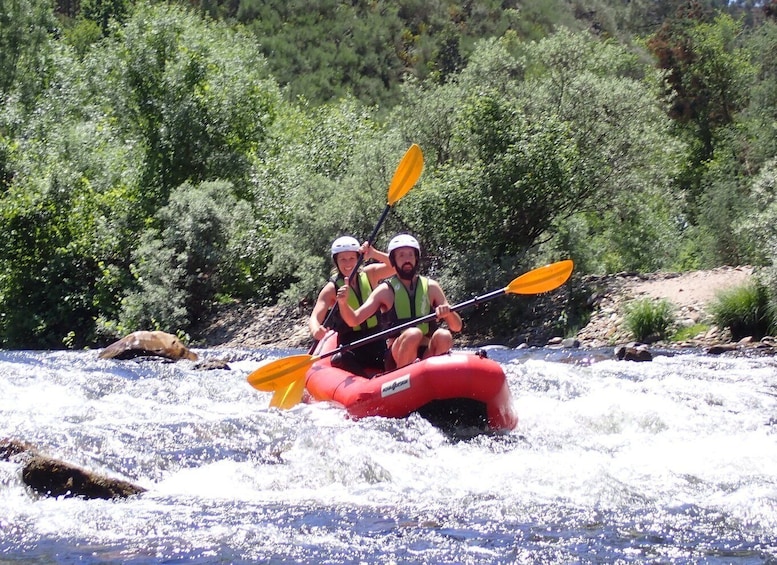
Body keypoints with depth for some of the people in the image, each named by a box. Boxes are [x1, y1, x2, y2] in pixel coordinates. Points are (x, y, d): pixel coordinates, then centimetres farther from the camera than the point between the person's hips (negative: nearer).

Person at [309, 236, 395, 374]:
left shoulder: (369, 274, 4)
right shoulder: (331, 288, -5)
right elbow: (315, 317, -17)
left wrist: (374, 254, -25)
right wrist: (315, 329, -41)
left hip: (377, 343, 2)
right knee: (340, 361, -33)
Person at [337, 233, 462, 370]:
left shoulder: (431, 287, 12)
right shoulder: (385, 290, 6)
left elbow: (457, 327, 8)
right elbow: (354, 320, -2)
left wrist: (448, 312, -13)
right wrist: (343, 303, -22)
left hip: (428, 354, 2)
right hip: (398, 354, -2)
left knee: (443, 336, -28)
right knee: (413, 333, -32)